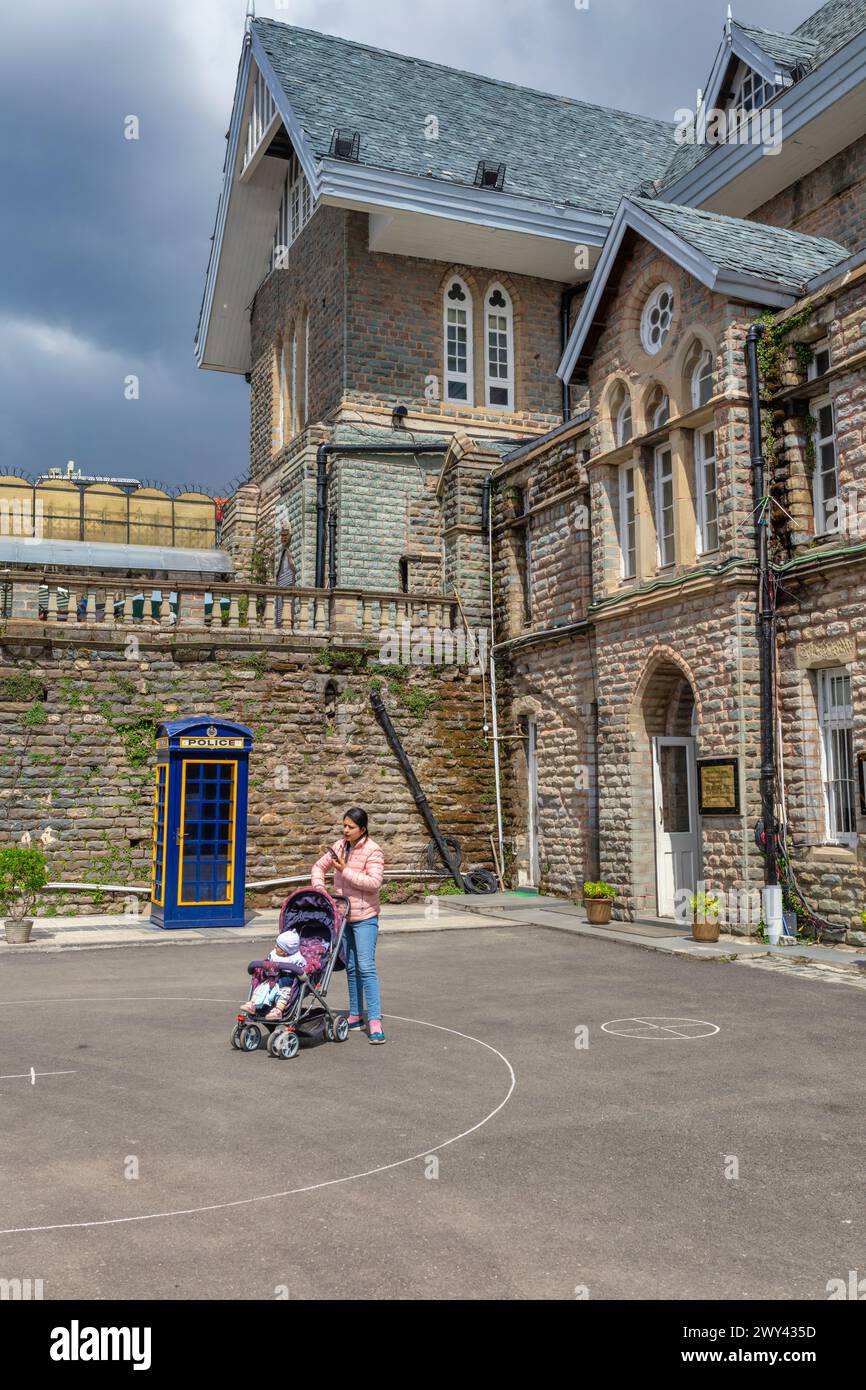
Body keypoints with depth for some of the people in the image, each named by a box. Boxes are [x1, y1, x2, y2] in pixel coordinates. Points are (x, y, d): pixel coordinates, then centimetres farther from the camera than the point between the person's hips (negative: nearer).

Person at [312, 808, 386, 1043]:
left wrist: (345, 871, -21)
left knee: (366, 967, -12)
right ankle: (356, 1016, 24)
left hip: (364, 917, -6)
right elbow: (319, 866, 18)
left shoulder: (372, 851, -12)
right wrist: (319, 887, 0)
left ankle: (375, 1021, -11)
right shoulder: (339, 847, 7)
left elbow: (374, 882, -21)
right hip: (342, 915, 6)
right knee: (351, 968, 14)